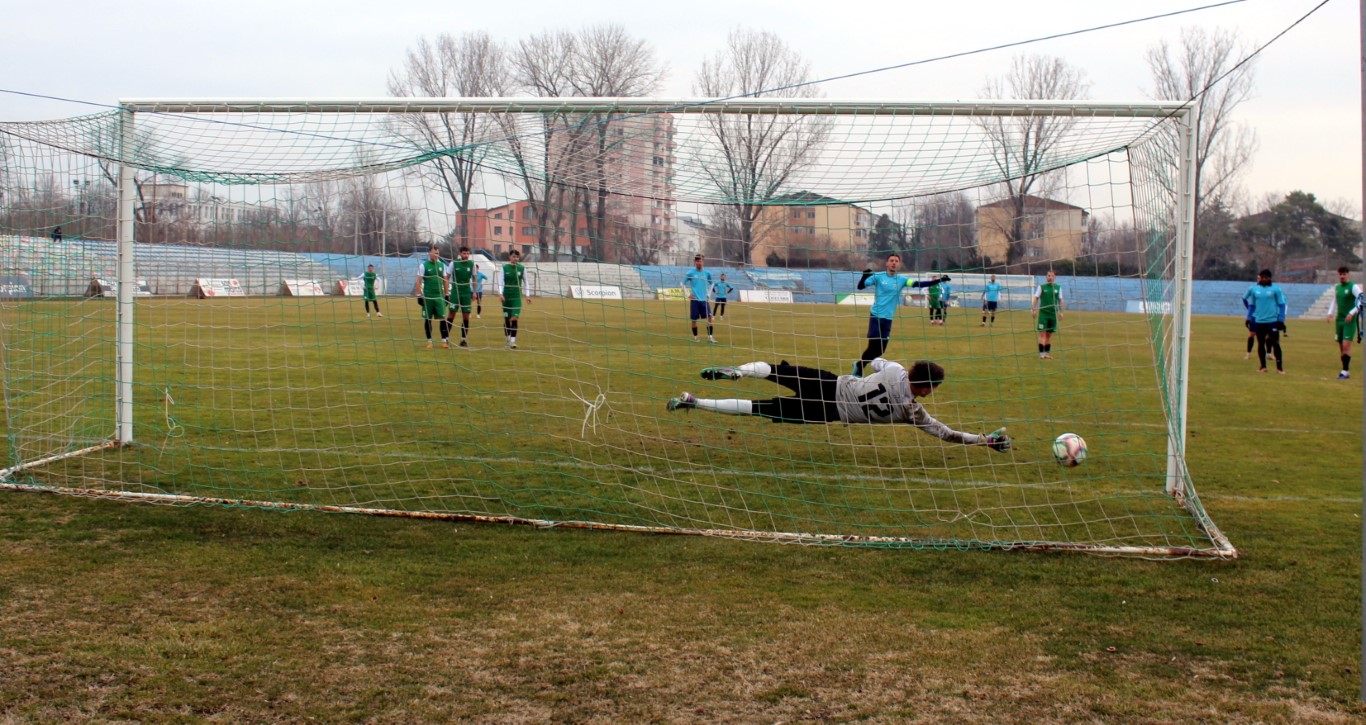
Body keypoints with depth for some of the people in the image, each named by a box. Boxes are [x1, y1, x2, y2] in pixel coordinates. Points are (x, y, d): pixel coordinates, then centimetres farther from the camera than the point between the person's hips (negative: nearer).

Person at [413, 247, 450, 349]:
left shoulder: (442, 265, 9)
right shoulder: (423, 266, -3)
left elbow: (445, 280, 15)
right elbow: (419, 281, -4)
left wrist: (446, 294, 12)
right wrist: (419, 295, -10)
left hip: (439, 296, 3)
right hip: (427, 296, -2)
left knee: (443, 318, -4)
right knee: (427, 319, 4)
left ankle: (444, 340, -1)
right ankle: (429, 341, 12)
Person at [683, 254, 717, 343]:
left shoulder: (707, 273, 6)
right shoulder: (690, 273, -3)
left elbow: (710, 284, 23)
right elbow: (683, 283, 4)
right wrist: (688, 294, -3)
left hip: (704, 299, 2)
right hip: (694, 299, -2)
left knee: (709, 317, -10)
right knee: (694, 319, 1)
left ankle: (710, 337, -7)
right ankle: (695, 337, 16)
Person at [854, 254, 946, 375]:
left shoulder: (901, 280, 5)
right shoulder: (878, 276, -3)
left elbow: (918, 284, -3)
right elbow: (860, 286, -4)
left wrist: (938, 280, -13)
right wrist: (864, 276, -26)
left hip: (888, 318, 4)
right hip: (876, 316, -4)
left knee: (880, 350, 6)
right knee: (873, 347, -9)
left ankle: (859, 365, 25)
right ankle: (859, 367, 13)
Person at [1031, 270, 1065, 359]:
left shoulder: (1058, 288, 6)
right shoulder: (1041, 287, 0)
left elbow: (1060, 301, 11)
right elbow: (1036, 298, 0)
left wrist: (1061, 312, 5)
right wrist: (1033, 309, -11)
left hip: (1053, 314, 3)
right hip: (1043, 313, -3)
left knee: (1049, 334, 8)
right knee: (1042, 333, -8)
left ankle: (1047, 353, 15)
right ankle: (1041, 353, -10)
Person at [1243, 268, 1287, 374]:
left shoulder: (1276, 289, -2)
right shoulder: (1253, 289, 7)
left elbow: (1281, 305, 0)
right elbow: (1251, 305, 15)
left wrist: (1281, 320, -6)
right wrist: (1249, 319, 10)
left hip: (1273, 321, -3)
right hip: (1258, 321, 3)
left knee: (1275, 343, -5)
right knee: (1261, 343, 9)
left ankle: (1279, 367, 1)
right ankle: (1263, 366, 19)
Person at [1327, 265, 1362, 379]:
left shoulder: (1353, 287, -7)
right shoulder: (1337, 287, 13)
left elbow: (1362, 300, -15)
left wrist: (1352, 313, -22)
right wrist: (1330, 313, 9)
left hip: (1350, 320, -6)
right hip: (1339, 320, 7)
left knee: (1346, 345, -14)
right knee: (1341, 346, 6)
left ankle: (1345, 371, -11)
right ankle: (1346, 370, 13)